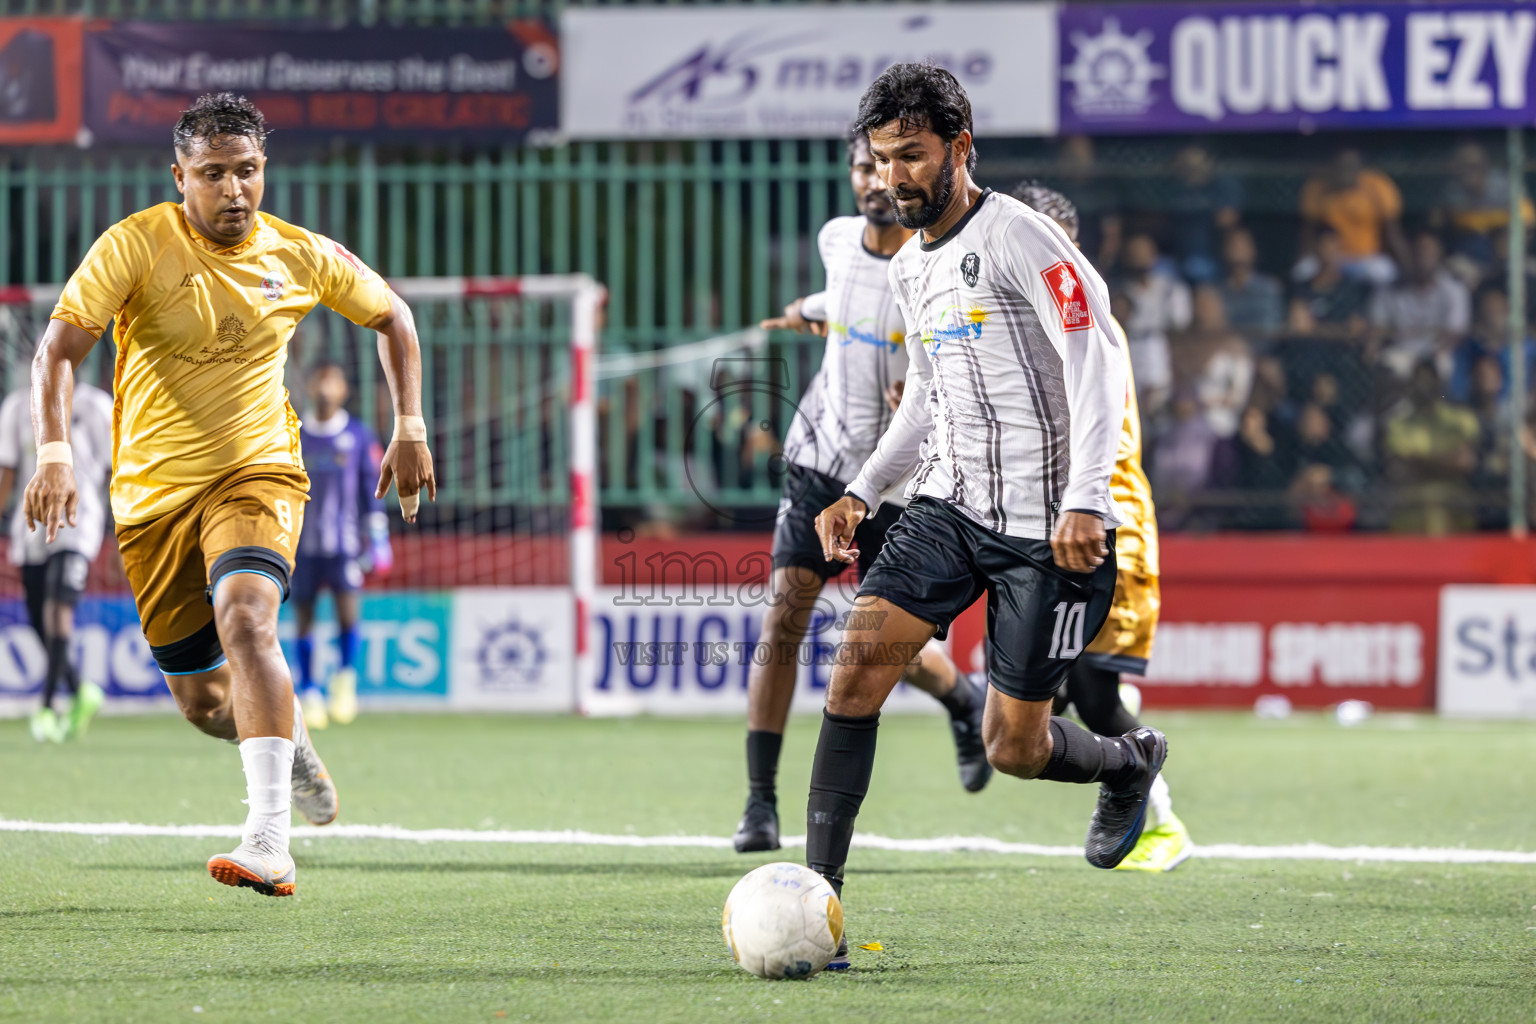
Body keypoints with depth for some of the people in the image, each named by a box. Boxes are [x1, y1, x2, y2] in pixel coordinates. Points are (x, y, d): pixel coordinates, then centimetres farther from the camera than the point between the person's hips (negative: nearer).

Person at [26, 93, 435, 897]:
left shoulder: (302, 256, -3)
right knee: (201, 702, 5)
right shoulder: (136, 245, -12)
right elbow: (58, 348, -19)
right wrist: (54, 453, -35)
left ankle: (270, 840, -38)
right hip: (153, 491, 1)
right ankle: (289, 737, 42)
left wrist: (409, 426, 10)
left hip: (257, 471, -1)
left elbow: (390, 316, 17)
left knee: (245, 620, -30)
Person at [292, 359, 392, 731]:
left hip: (345, 542, -2)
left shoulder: (360, 436, 5)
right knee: (303, 615, 1)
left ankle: (346, 679, -2)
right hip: (303, 543, 2)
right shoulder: (293, 437, 8)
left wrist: (379, 540, 3)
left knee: (347, 603, -17)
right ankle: (309, 693, 10)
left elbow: (372, 490, 7)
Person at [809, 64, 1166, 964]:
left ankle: (1132, 765, 35)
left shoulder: (1017, 237, -12)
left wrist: (1085, 500, -26)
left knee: (1014, 747, 0)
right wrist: (864, 493, 12)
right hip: (948, 508, 7)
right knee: (861, 659, -16)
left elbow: (1097, 359, -17)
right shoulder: (910, 268, 13)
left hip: (1049, 526, -7)